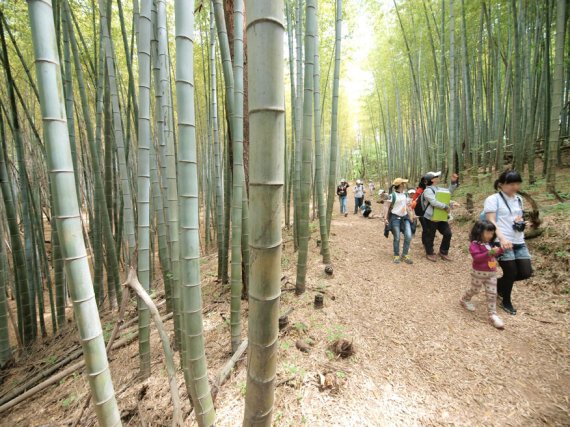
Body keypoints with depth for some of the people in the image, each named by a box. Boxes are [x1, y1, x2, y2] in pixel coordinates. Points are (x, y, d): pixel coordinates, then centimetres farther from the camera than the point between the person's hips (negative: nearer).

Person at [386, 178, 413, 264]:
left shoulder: (405, 194, 10)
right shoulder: (393, 195, -9)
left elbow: (406, 206, 17)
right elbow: (389, 208, -4)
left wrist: (409, 216, 15)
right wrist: (387, 219, -3)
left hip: (405, 217, 5)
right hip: (395, 218, -5)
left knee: (408, 236, -5)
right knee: (397, 238, 0)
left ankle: (404, 255, 11)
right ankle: (396, 256, 16)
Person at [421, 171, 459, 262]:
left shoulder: (438, 189, 14)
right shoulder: (428, 190, -16)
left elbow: (449, 192, 25)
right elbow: (434, 202, -26)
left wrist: (454, 182, 13)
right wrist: (445, 206, -19)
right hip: (430, 218, -9)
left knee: (448, 233, 10)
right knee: (430, 236, 5)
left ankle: (443, 252, 24)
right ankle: (430, 253, 23)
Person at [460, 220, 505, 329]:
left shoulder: (489, 244, 8)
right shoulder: (475, 244, -19)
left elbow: (494, 255, 22)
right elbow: (477, 258, -29)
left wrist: (501, 249, 7)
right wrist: (490, 253, -39)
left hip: (492, 273, 7)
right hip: (479, 273, -7)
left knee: (492, 293, 5)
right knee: (475, 290, 11)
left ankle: (493, 315, 12)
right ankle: (464, 300, 38)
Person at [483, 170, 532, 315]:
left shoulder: (518, 199, 13)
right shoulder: (493, 199, -9)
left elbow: (519, 217, 25)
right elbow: (491, 222, -15)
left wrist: (521, 222, 0)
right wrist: (502, 238, -26)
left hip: (519, 242, 7)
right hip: (502, 242, -7)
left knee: (526, 272, 4)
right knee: (511, 273, 1)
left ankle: (499, 284, 31)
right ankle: (506, 302, 24)